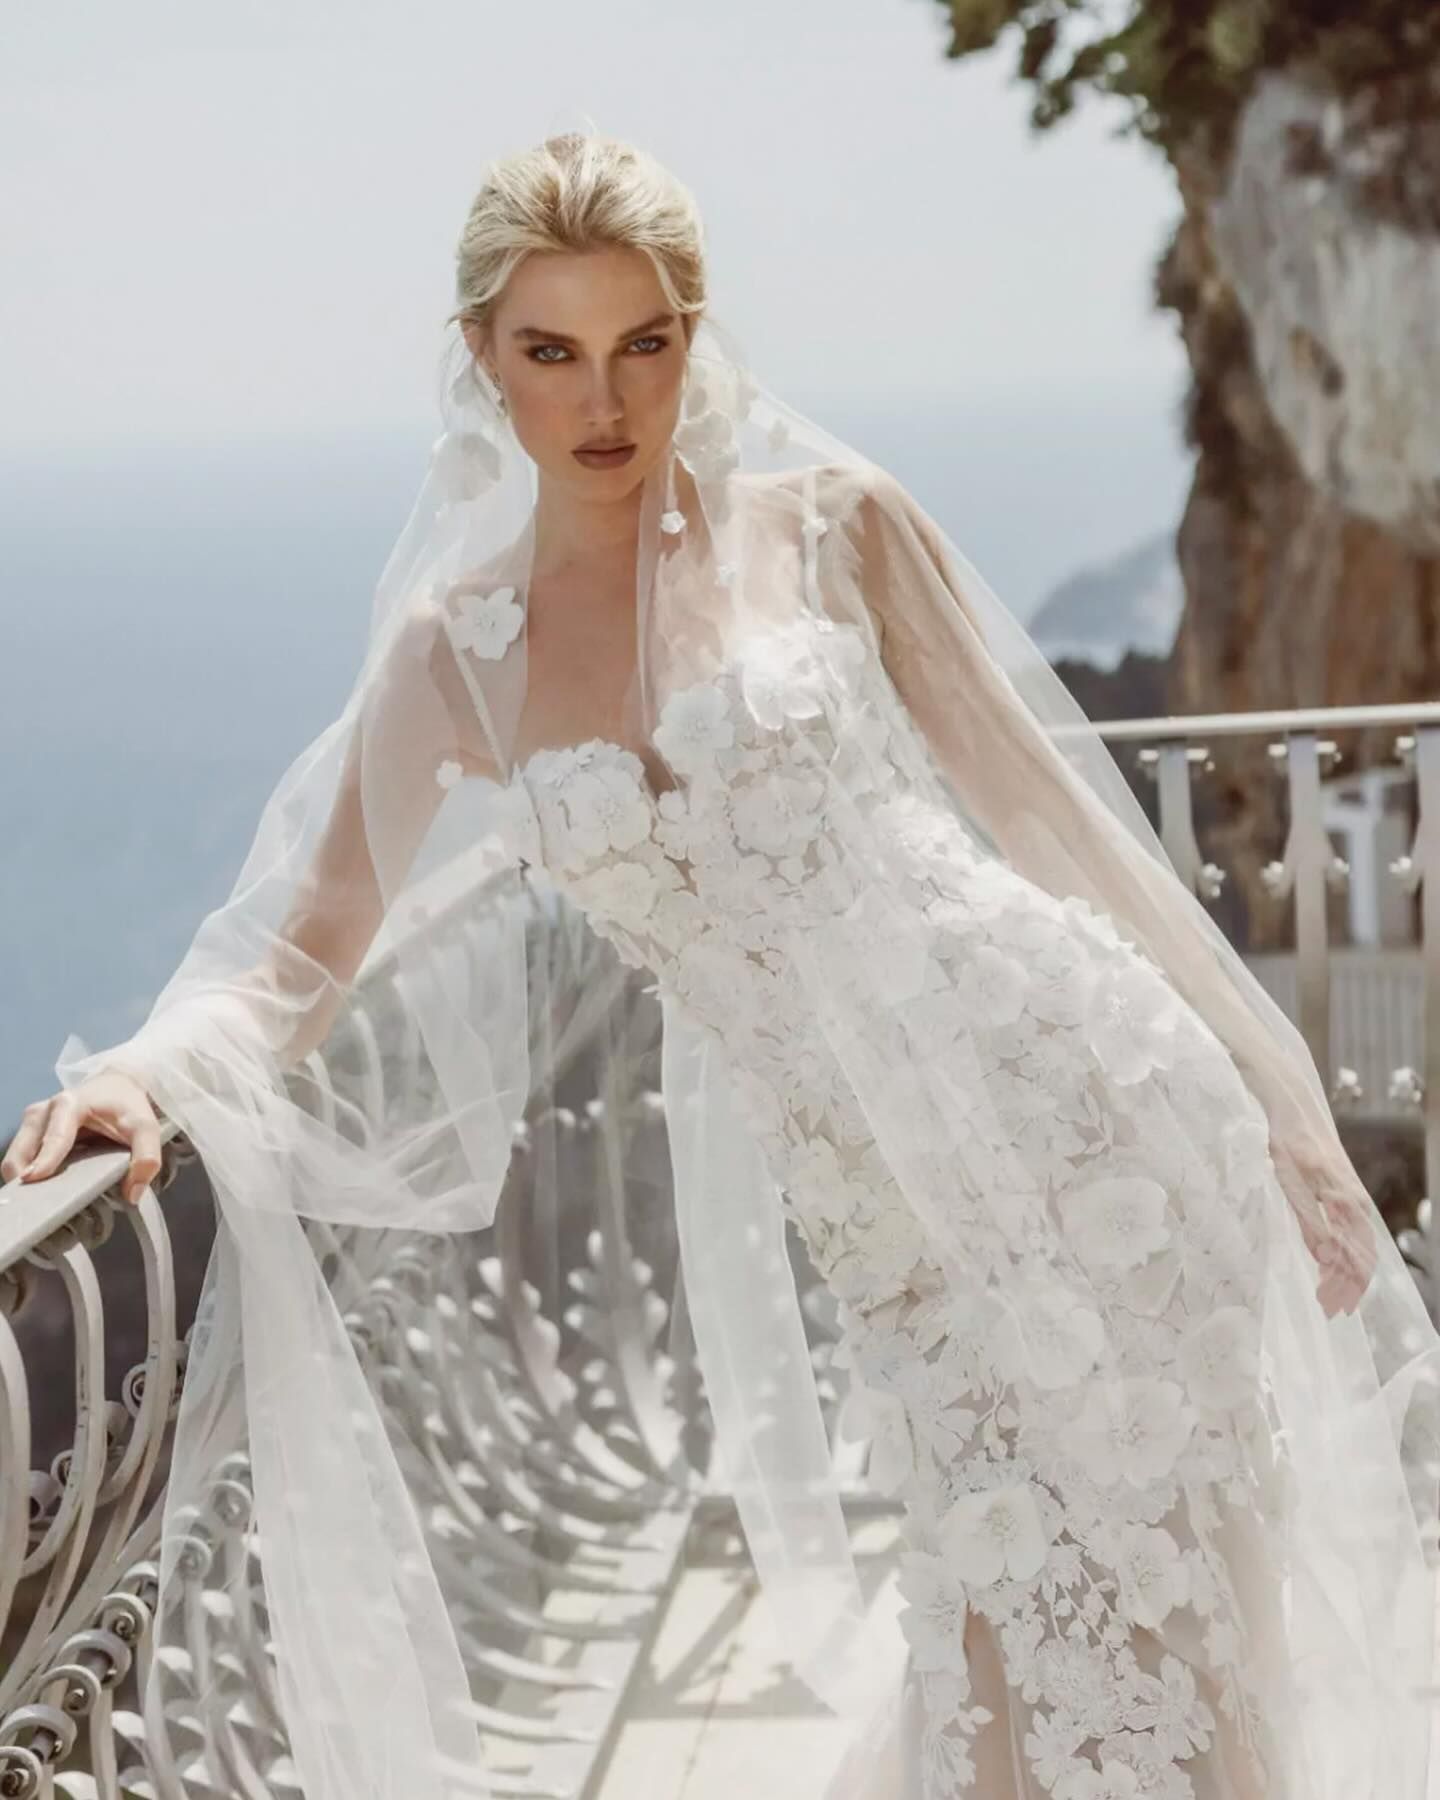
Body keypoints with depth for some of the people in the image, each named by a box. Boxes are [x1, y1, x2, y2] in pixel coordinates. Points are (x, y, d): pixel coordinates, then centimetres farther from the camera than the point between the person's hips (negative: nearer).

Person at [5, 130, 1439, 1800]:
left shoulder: (827, 525, 1)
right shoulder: (452, 656, 7)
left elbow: (1044, 806, 4)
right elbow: (307, 950, 7)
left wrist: (1280, 1115, 7)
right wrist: (149, 1063, -16)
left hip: (1078, 1095, -2)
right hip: (895, 1231, 2)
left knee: (1145, 1660, 1)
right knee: (1012, 1666, 7)